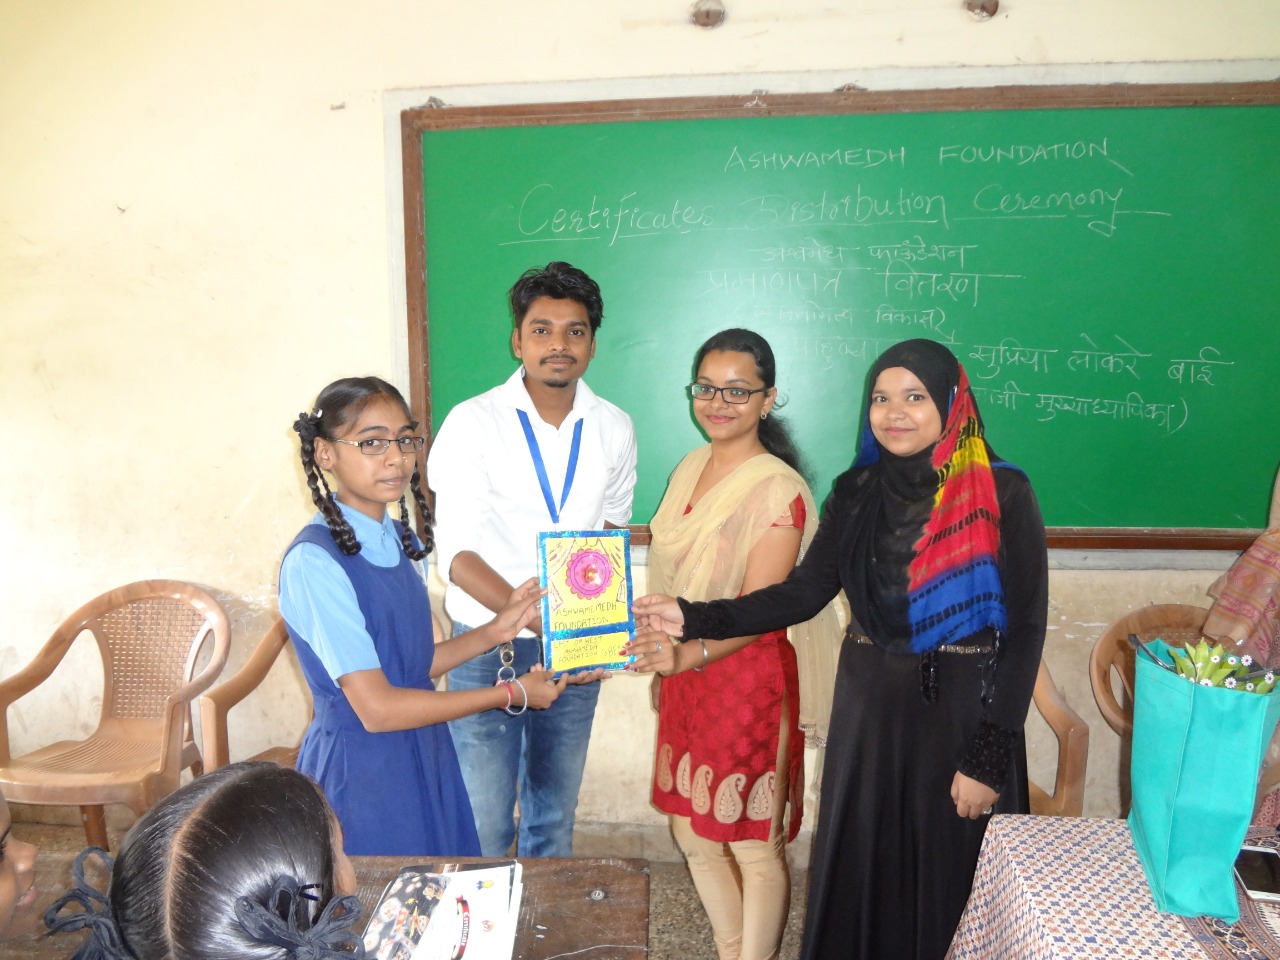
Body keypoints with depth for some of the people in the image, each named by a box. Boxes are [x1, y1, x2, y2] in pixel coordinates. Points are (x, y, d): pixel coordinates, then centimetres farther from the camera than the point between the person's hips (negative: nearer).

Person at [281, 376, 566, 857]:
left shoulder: (401, 541, 2)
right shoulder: (313, 562, -21)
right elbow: (377, 708, -23)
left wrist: (493, 631, -3)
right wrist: (510, 694, -17)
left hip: (425, 756, 7)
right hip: (359, 770, -7)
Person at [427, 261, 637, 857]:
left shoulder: (613, 430, 2)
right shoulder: (473, 423, -10)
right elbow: (458, 555, -14)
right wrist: (541, 622, -26)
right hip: (488, 646, -3)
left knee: (555, 814, 17)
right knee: (483, 821, 3)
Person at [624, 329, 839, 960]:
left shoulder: (777, 489, -17)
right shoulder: (692, 468, 6)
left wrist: (686, 656, -36)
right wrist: (660, 656, 18)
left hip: (748, 679, -8)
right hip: (684, 678, 8)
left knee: (754, 847, 8)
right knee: (694, 833, 19)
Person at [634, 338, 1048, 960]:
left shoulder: (1001, 496, -8)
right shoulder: (857, 492, 3)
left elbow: (1024, 629, -9)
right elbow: (803, 592, -3)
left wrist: (988, 758, -12)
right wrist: (693, 619, -15)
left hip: (962, 714, -3)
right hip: (871, 708, 3)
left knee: (949, 879, 9)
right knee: (859, 870, 13)